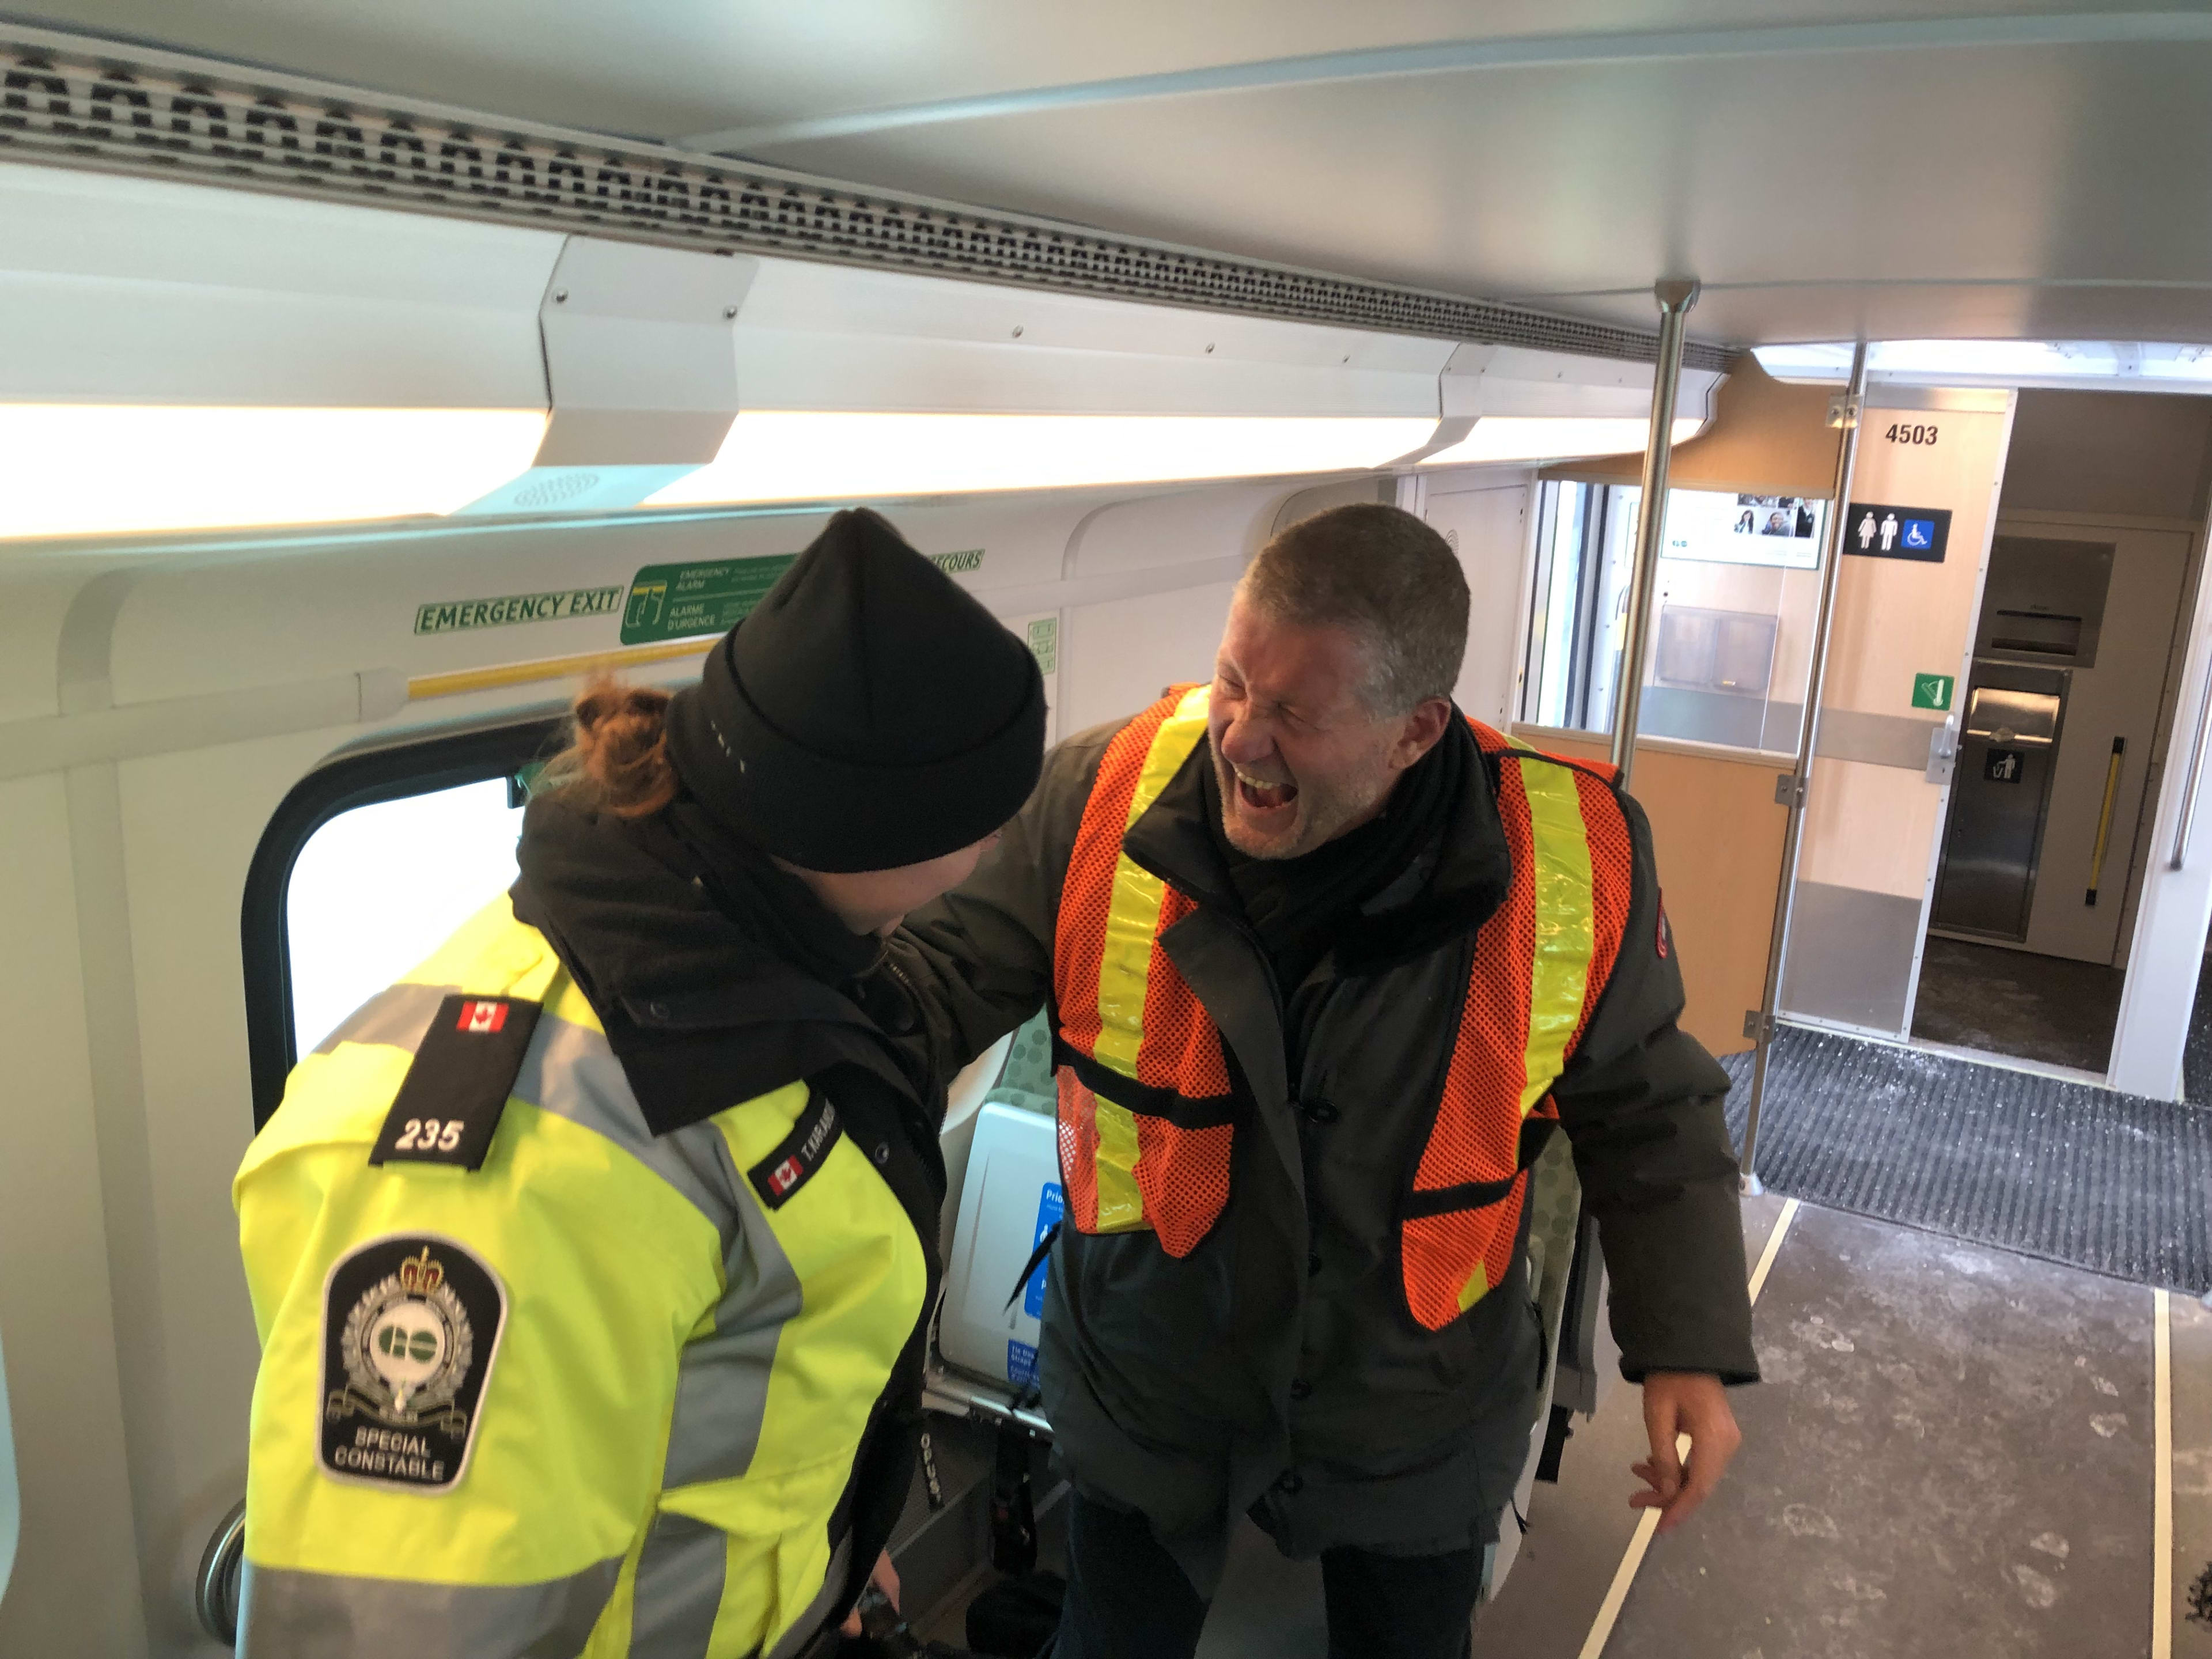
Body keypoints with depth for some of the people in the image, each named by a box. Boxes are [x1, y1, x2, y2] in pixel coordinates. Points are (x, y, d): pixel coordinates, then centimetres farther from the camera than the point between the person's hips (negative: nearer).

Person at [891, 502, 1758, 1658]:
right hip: (1143, 1386, 1)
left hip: (1411, 1421, 0)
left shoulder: (1572, 861, -21)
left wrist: (1689, 1348, -8)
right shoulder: (1106, 796, -21)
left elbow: (1645, 1111, -5)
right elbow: (947, 971, -11)